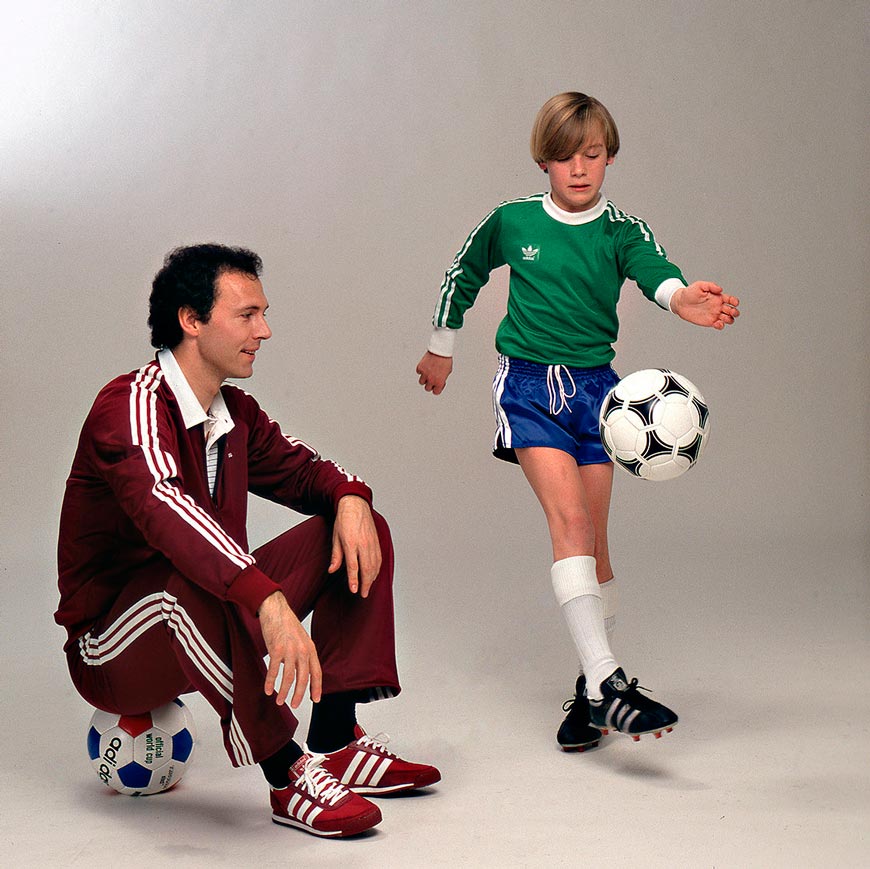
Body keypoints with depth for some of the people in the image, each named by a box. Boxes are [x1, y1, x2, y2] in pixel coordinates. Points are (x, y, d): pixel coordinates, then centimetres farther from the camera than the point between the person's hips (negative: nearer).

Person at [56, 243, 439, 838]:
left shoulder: (235, 412, 5)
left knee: (355, 529, 0)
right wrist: (269, 600, -55)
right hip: (113, 649, -8)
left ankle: (336, 743, -7)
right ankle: (290, 778, -30)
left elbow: (299, 468, 17)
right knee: (192, 582, -41)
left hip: (214, 620, 8)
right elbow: (163, 507, -41)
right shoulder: (133, 406, -22)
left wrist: (350, 498, -10)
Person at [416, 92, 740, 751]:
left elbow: (654, 269, -22)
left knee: (593, 541, 3)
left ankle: (590, 693, 18)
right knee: (569, 519, -20)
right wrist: (441, 347, 28)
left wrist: (682, 298, -46)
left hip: (593, 387, 2)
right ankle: (607, 681, -29)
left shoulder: (621, 231, 0)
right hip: (527, 383, -2)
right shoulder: (512, 222, 2)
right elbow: (463, 275, 20)